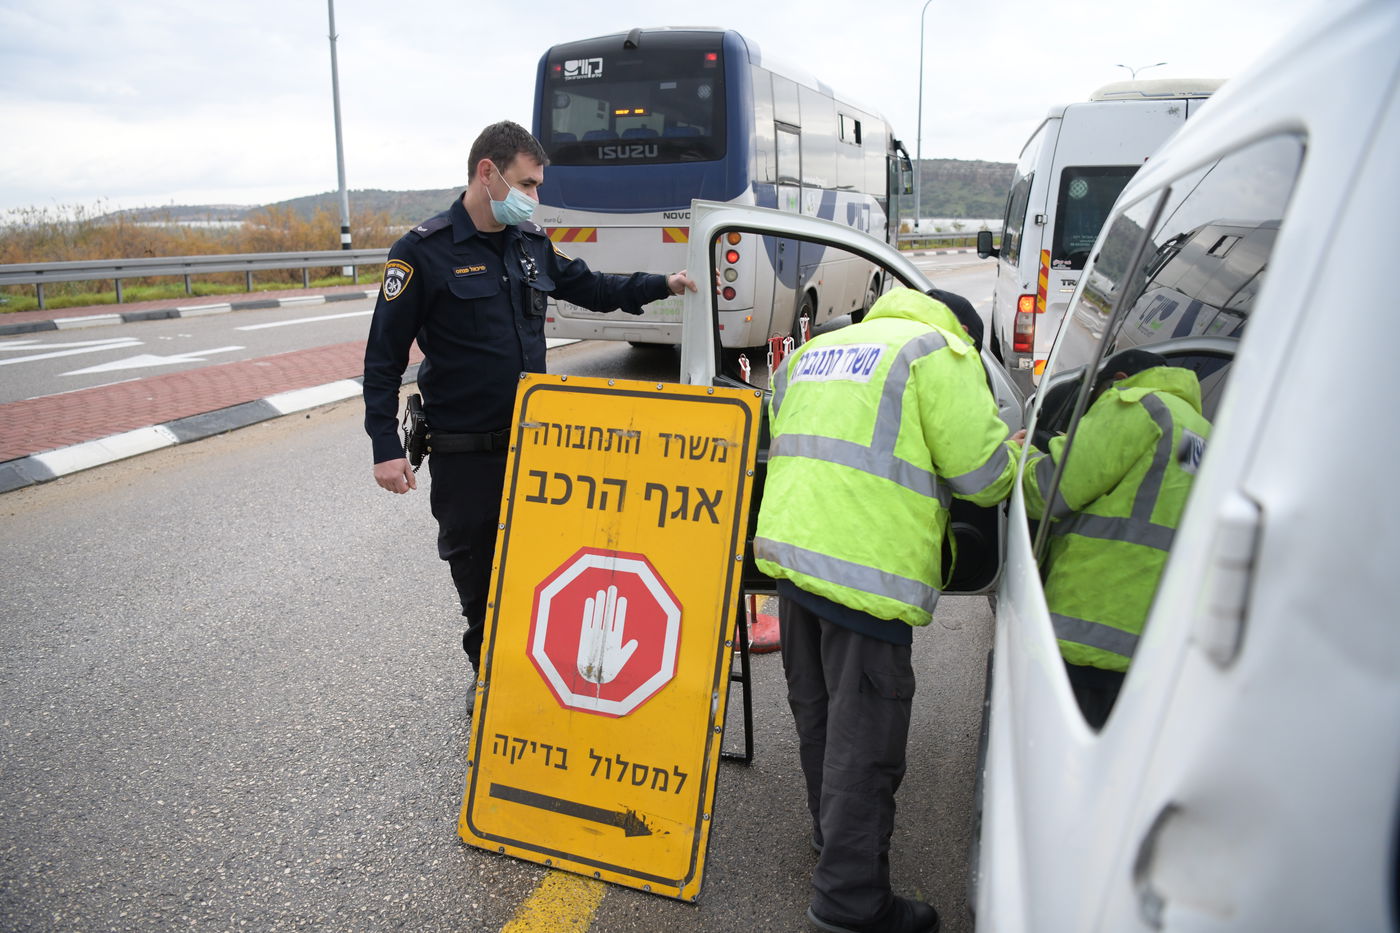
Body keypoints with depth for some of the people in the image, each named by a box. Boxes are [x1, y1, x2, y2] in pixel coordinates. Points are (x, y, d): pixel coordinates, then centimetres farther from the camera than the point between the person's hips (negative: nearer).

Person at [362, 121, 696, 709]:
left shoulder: (532, 244, 6)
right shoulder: (423, 252, -11)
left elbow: (590, 287, 22)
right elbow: (384, 356, -9)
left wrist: (661, 285, 11)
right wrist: (386, 448, -12)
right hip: (465, 454, -5)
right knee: (478, 573, 8)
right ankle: (488, 674, 29)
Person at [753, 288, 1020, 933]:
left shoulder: (815, 350, 22)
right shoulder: (939, 351, -3)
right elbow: (981, 469, -5)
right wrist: (1015, 461, 16)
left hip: (790, 549, 8)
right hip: (867, 569, -8)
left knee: (817, 713, 23)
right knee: (864, 740, 2)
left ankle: (832, 831, 43)